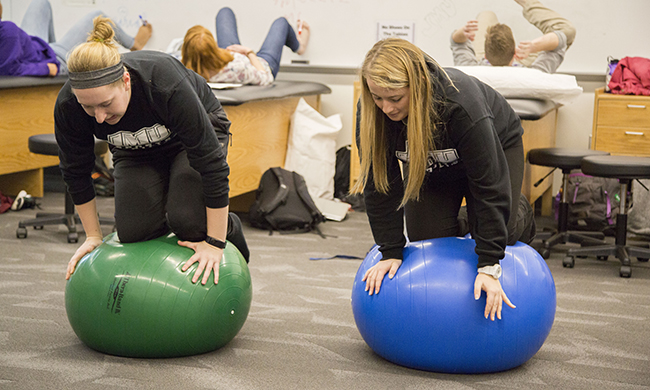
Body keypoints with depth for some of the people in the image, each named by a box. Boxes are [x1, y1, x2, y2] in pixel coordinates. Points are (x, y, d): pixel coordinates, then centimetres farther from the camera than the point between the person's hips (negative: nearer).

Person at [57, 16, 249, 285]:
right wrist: (93, 236, -4)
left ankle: (230, 229, 8)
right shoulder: (68, 107, -30)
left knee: (186, 218, -25)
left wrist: (215, 243, -29)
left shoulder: (166, 85, -41)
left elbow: (211, 164, -34)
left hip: (197, 133, -3)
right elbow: (76, 173, -10)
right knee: (132, 230, -16)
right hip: (136, 150, 3)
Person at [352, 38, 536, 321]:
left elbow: (489, 186, -38)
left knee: (500, 233, -11)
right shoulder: (373, 110, -33)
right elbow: (381, 183, -23)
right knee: (426, 235, -10)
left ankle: (520, 214, 24)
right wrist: (391, 252, -24)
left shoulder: (461, 105, -44)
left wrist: (488, 266, -38)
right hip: (428, 158, 3)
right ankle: (456, 231, 25)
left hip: (496, 144, -3)